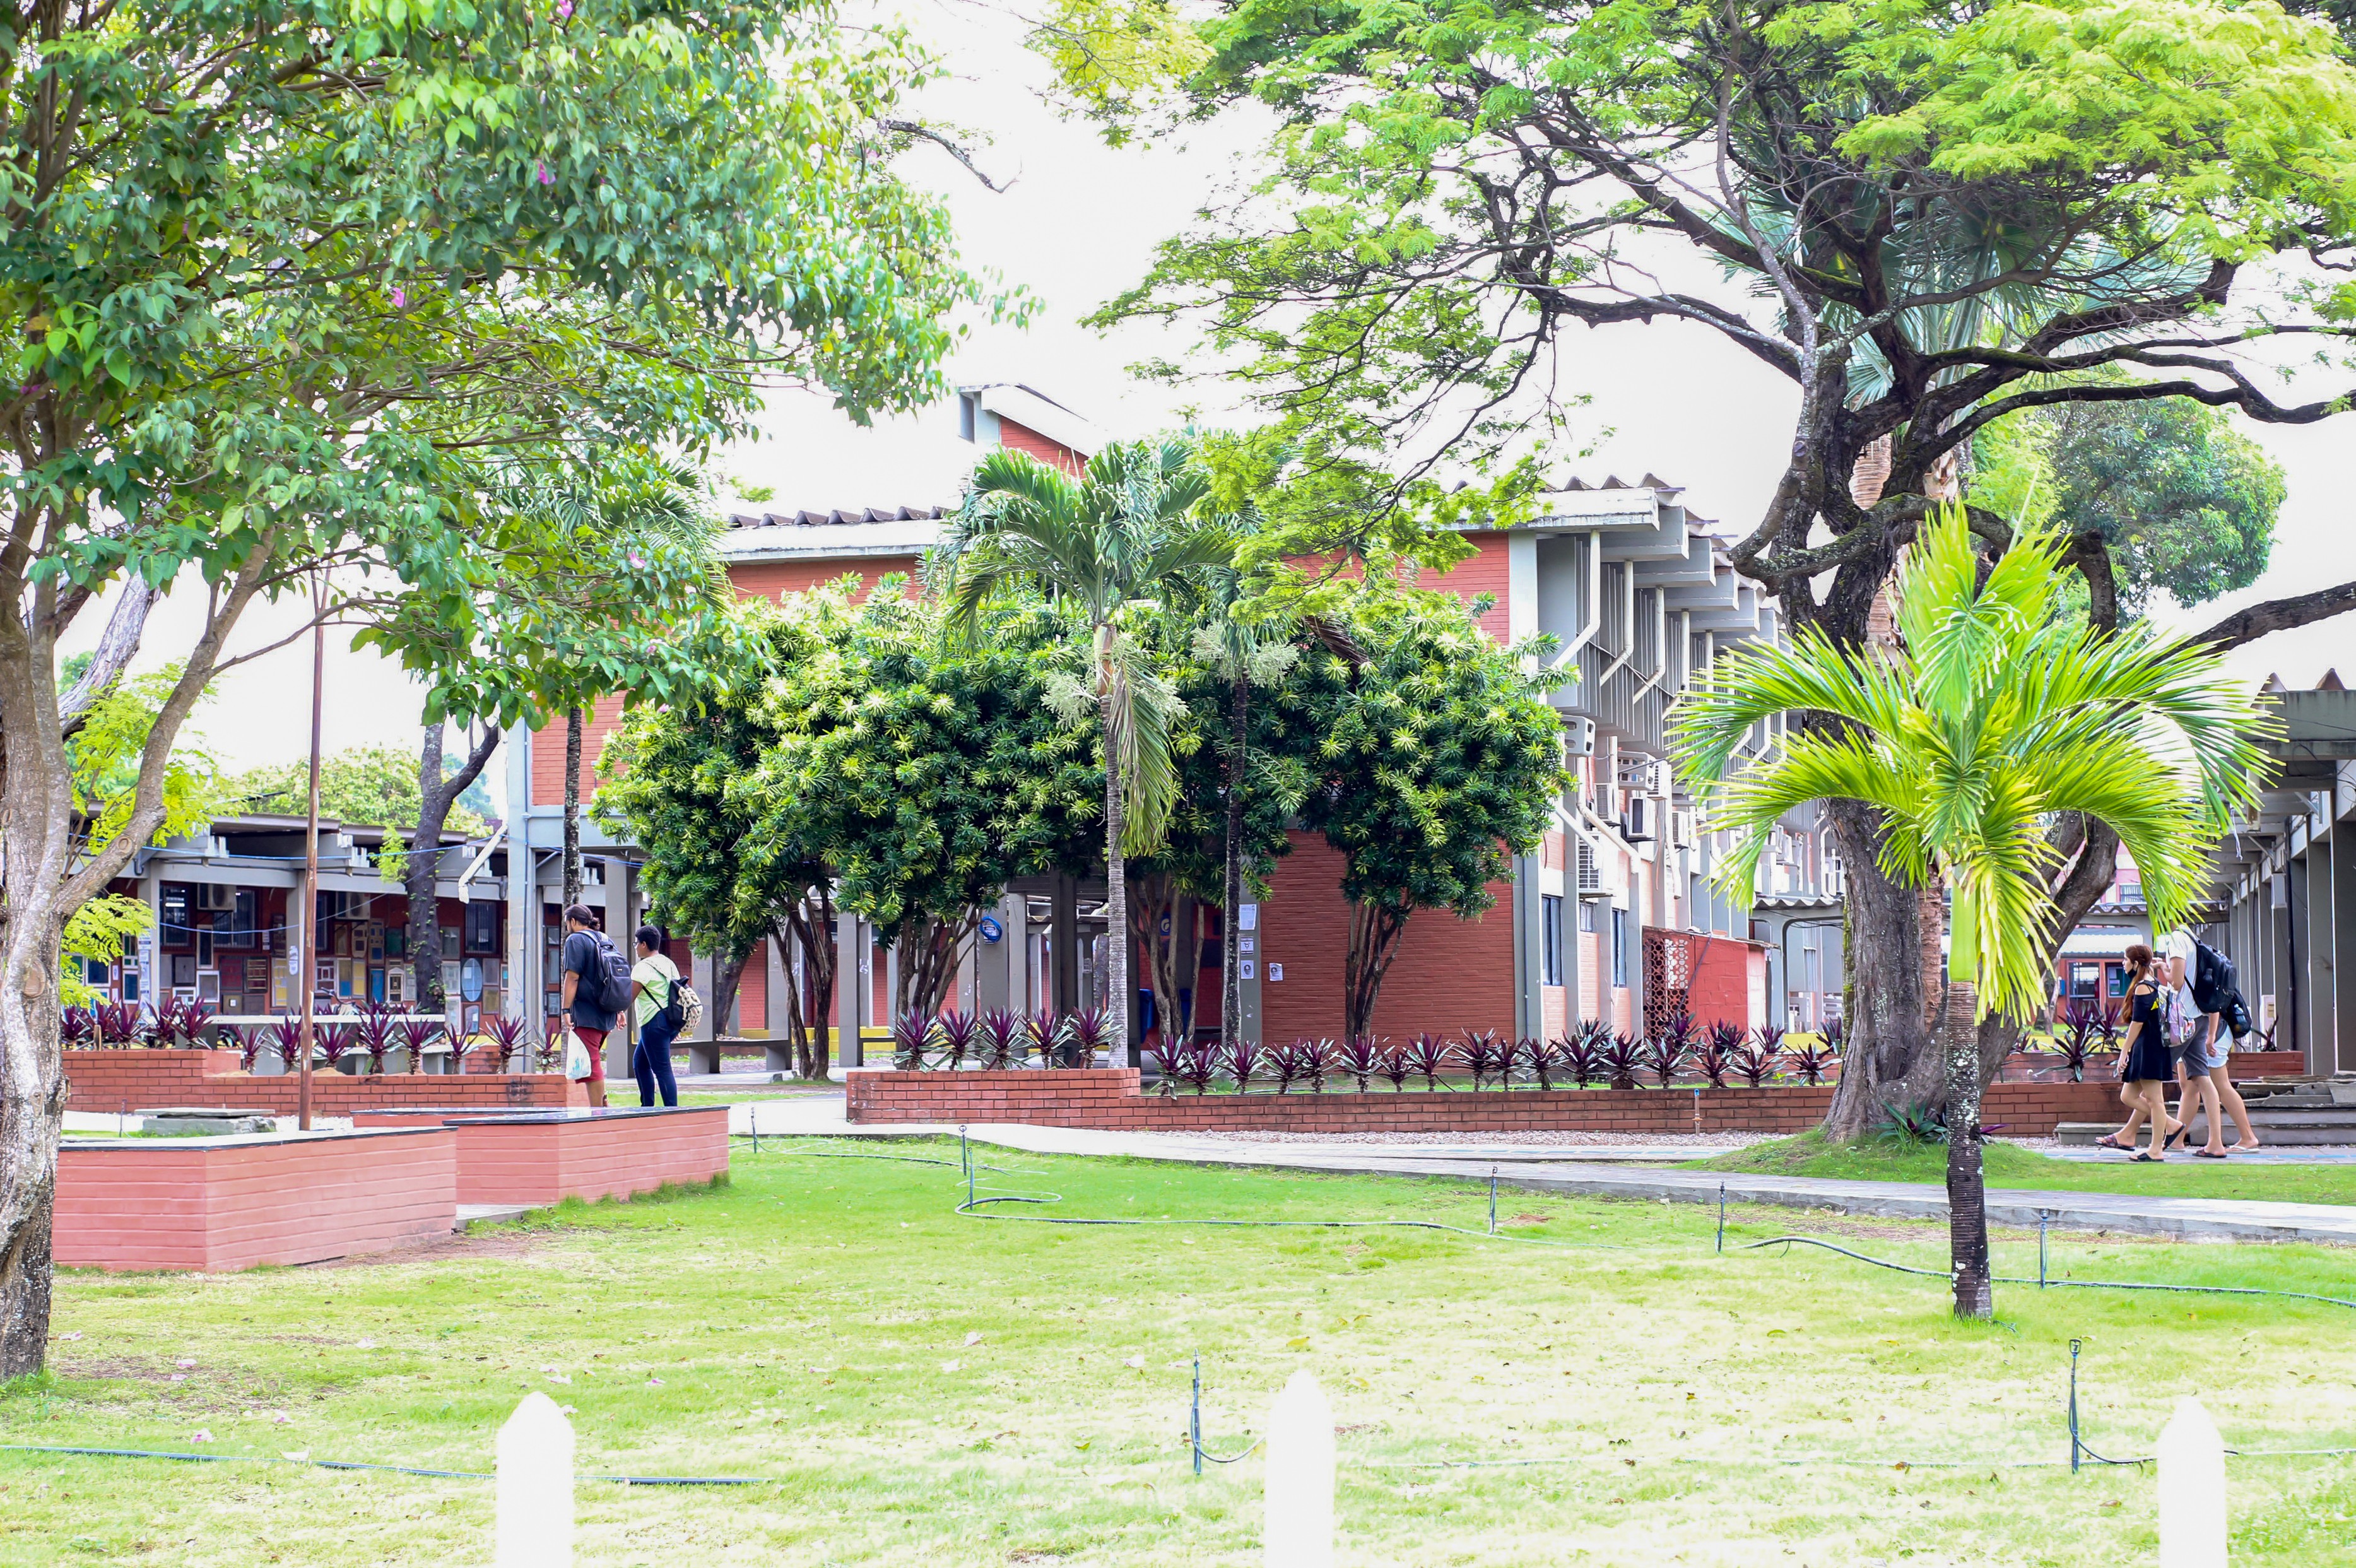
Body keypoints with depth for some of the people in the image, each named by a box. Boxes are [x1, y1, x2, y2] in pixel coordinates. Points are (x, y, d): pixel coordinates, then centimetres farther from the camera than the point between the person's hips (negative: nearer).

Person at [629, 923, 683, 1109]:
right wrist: (675, 1027, 24)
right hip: (670, 1022, 10)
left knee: (662, 1070, -9)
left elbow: (629, 998, -14)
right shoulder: (669, 964, 15)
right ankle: (647, 1107, 21)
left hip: (654, 1023, -10)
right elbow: (678, 993, 19)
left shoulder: (643, 967, -11)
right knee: (639, 1062, 20)